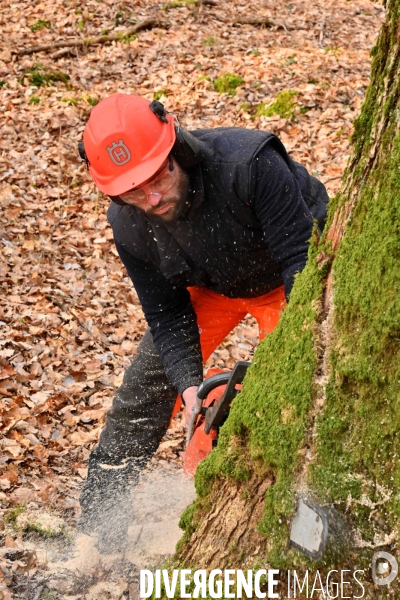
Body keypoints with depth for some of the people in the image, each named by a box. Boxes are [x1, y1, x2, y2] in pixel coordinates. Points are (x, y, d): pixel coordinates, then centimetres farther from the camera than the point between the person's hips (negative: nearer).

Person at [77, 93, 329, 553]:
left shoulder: (249, 164, -40)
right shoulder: (128, 225, -23)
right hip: (208, 285, 4)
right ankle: (96, 528, 15)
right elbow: (166, 316, -15)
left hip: (284, 279, -4)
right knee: (142, 393, 2)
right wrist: (190, 386, -30)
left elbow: (303, 261, -36)